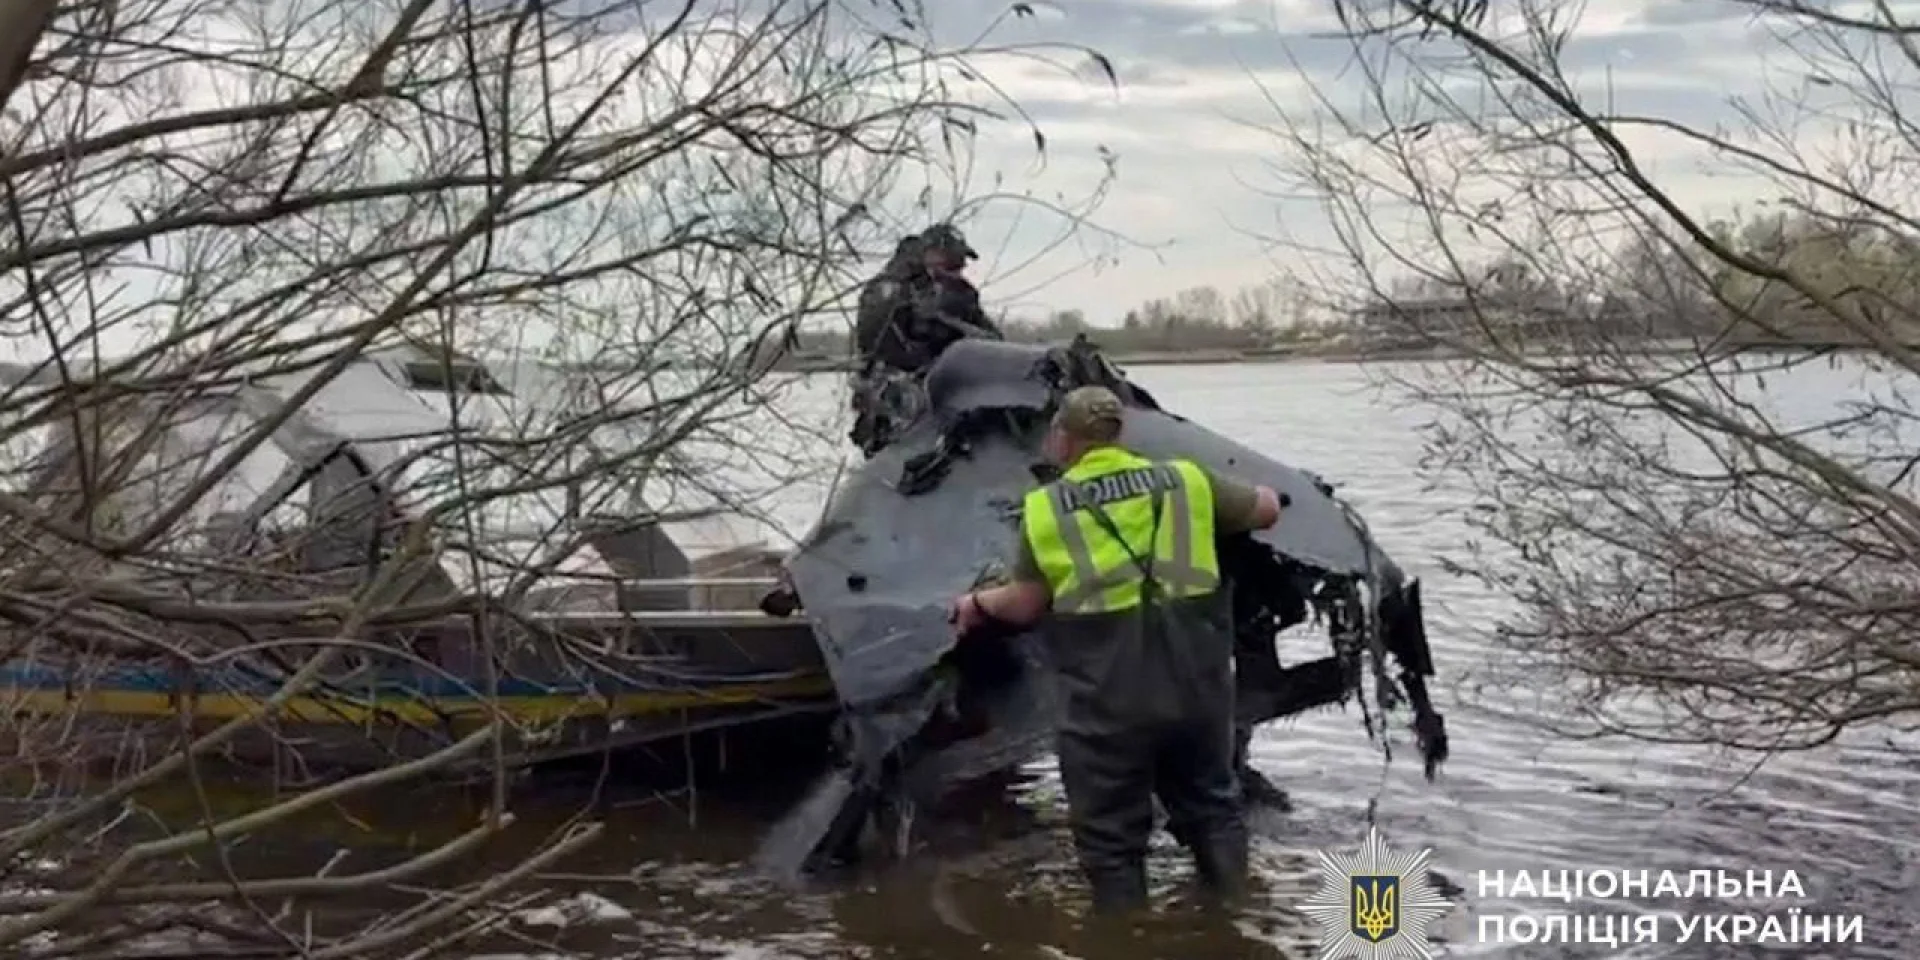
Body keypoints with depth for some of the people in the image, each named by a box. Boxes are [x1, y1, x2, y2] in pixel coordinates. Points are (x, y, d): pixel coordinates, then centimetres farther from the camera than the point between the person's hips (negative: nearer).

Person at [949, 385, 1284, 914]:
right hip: (1196, 685, 3)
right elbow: (1267, 510, 17)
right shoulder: (1184, 480, 7)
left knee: (1111, 836, 9)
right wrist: (1242, 495, 40)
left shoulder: (1046, 507, 0)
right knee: (1211, 808, 21)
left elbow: (1025, 604, 4)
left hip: (1107, 701, -3)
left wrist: (978, 603, 24)